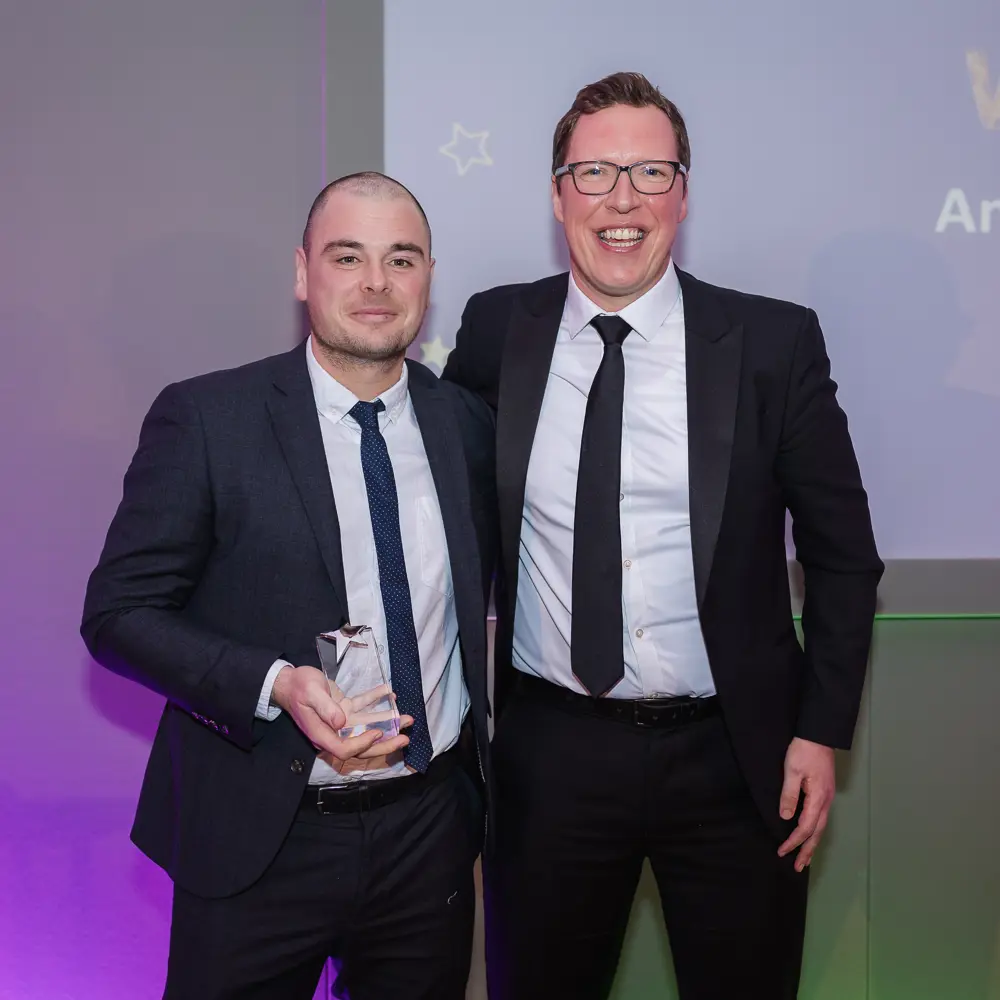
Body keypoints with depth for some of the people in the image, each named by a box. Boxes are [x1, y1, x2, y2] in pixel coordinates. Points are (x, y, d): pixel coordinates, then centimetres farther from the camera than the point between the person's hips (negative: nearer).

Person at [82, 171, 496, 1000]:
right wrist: (277, 685, -23)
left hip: (432, 829, 4)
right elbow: (119, 613, -9)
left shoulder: (464, 422, 3)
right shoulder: (203, 419, -9)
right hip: (260, 841, -3)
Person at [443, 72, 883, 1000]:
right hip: (549, 756, 2)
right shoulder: (495, 331, -1)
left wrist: (821, 730, -3)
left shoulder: (774, 342, -6)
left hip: (735, 759, -1)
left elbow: (842, 550, 1)